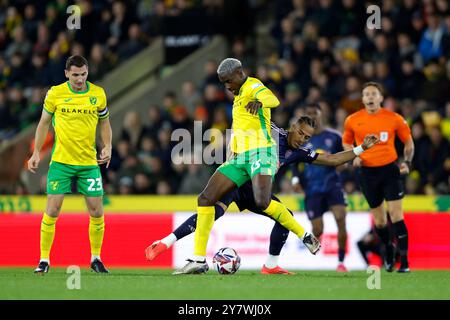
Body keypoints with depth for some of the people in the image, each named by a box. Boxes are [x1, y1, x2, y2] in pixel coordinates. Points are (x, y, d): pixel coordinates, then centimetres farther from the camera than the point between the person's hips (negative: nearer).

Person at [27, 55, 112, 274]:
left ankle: (96, 258, 17)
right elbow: (44, 122, 7)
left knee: (96, 212, 1)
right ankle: (44, 260, 4)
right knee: (52, 210, -6)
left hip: (89, 162, 2)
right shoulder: (55, 93, -3)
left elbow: (104, 123, 13)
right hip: (60, 161, -2)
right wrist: (36, 153, 3)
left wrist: (107, 147, -2)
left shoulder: (98, 94, 1)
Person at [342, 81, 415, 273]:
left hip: (390, 170, -2)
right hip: (367, 172, 2)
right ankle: (388, 248, 37)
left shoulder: (394, 119, -3)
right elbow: (346, 142, 17)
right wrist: (353, 157, -1)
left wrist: (407, 162, -4)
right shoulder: (352, 121, 0)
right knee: (379, 220, 8)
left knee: (396, 215, -12)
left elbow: (408, 142, 9)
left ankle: (404, 262, -9)